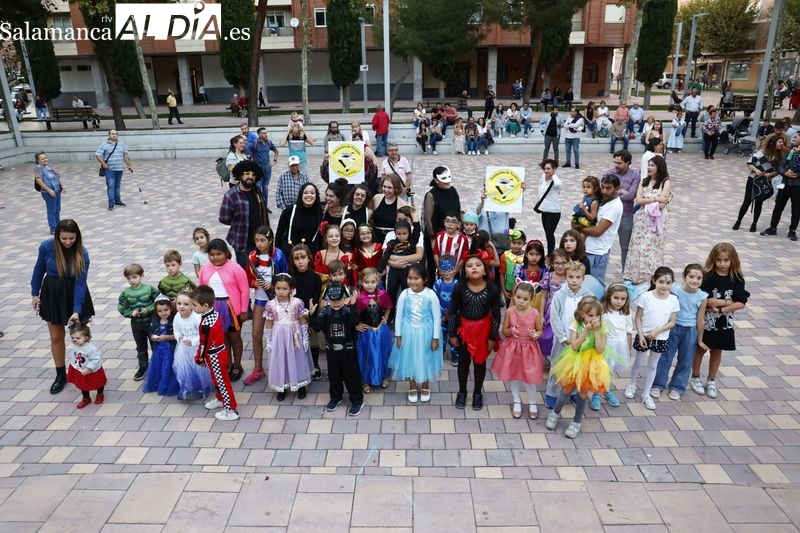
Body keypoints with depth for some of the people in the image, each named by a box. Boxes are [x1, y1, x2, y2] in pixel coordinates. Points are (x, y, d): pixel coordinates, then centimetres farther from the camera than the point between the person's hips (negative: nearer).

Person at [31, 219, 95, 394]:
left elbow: (80, 283, -21)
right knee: (56, 337, 11)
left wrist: (77, 310, -27)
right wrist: (35, 293, 5)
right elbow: (39, 269, 0)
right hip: (52, 294, 2)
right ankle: (61, 375, 26)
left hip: (74, 293, -2)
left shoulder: (82, 253, -20)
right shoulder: (46, 246, -16)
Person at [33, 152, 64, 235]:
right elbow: (39, 181, -21)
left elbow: (57, 177, 22)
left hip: (57, 191, 8)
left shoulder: (49, 166, 11)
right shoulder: (38, 168, -13)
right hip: (49, 193, -8)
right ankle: (53, 229, 4)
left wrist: (61, 186, 13)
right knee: (52, 211, -2)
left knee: (57, 210, 17)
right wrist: (49, 190, -23)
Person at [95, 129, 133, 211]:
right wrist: (103, 164, -14)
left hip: (119, 168, 4)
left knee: (118, 185, 14)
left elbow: (125, 154, 14)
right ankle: (111, 203, -7)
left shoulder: (121, 143, 9)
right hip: (109, 169, -4)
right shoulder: (104, 144, -4)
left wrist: (129, 165, 11)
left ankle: (117, 200, 25)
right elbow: (97, 155, -5)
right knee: (111, 186, -8)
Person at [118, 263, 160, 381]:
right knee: (141, 347, 17)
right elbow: (121, 308, -3)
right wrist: (131, 313, -19)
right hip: (136, 324, 2)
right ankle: (143, 367, 32)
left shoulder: (150, 289, -13)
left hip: (151, 322, -2)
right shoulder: (125, 293, -6)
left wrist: (148, 309, -24)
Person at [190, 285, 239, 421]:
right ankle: (220, 399, 47)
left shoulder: (206, 324, -32)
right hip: (220, 352, 9)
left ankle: (231, 410, 16)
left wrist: (199, 358, -3)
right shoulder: (215, 314, -4)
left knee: (222, 382, 4)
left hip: (215, 356, -9)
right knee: (217, 379, 27)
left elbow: (204, 344, -20)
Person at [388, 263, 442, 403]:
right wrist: (398, 335, -1)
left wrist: (435, 338, -8)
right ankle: (412, 388, 37)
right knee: (409, 359, 15)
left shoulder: (431, 295, -18)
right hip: (408, 332, 2)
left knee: (425, 359, 15)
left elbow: (437, 317, -10)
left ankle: (425, 387, 40)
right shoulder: (404, 295, -12)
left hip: (425, 333, -1)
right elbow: (399, 316, -3)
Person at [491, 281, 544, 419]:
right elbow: (504, 331, -3)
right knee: (512, 376, 15)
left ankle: (532, 403, 31)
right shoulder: (510, 311, -12)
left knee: (529, 378, 6)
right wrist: (511, 331, -24)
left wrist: (536, 335, -21)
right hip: (512, 348, 1)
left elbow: (540, 331, 1)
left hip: (529, 348, -1)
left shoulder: (535, 313, -13)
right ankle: (516, 401, 37)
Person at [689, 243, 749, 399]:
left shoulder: (737, 279, -6)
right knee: (701, 349, 11)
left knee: (717, 351, 15)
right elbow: (704, 300, -22)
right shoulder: (708, 276, -15)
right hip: (706, 321, -3)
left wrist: (720, 308, -20)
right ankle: (695, 378, 29)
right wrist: (727, 302, -16)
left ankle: (711, 381, 31)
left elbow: (741, 303, -10)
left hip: (725, 323, 3)